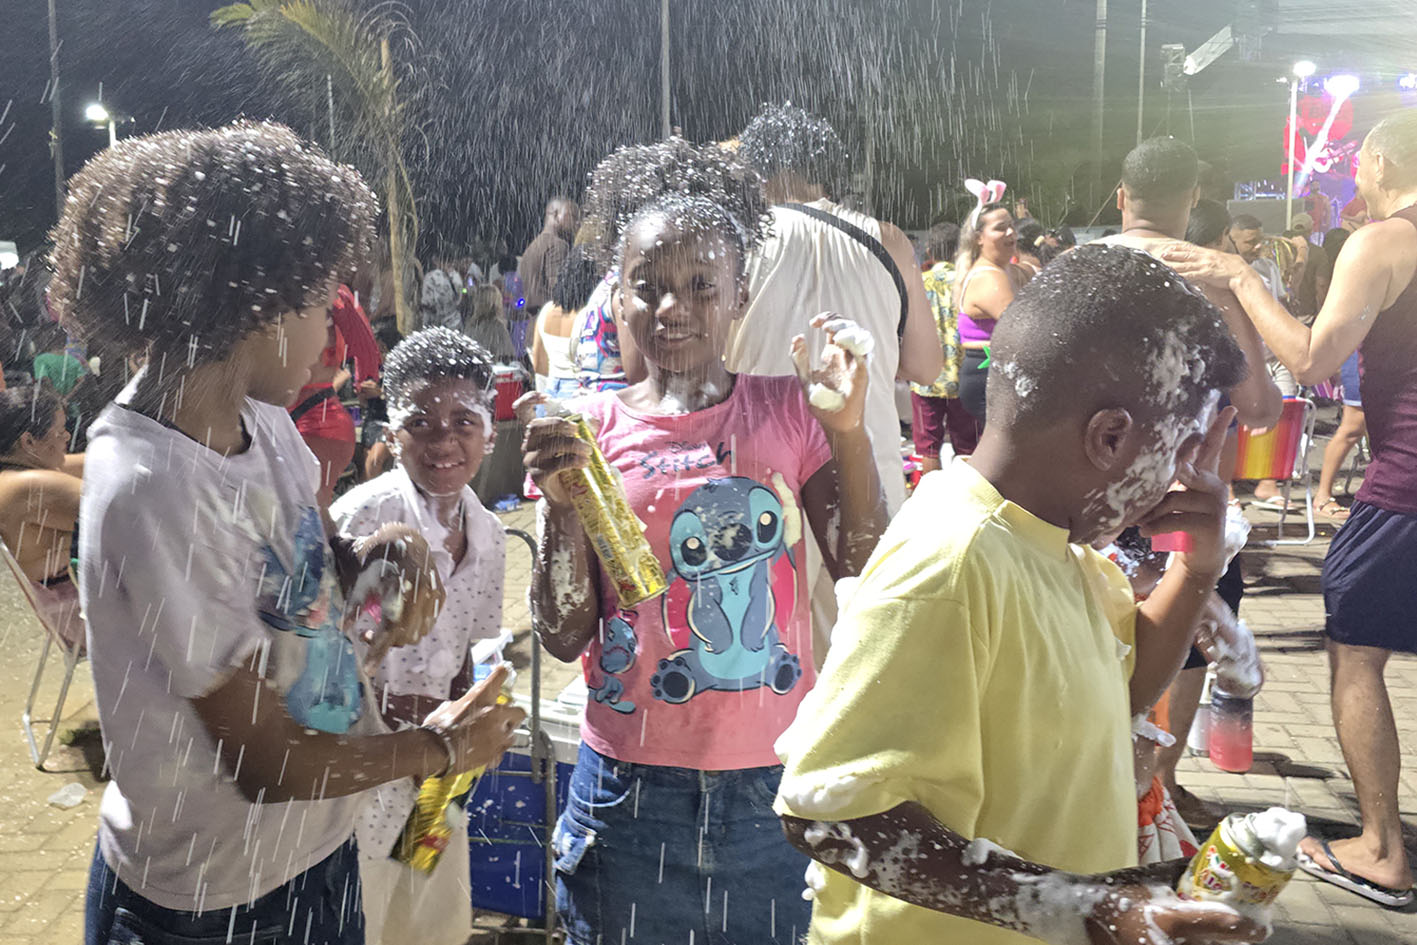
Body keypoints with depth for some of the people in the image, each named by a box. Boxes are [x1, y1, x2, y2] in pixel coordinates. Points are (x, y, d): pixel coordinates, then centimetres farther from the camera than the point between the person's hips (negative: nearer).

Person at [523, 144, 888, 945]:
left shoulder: (789, 411, 1)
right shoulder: (591, 428, -2)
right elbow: (565, 637, -2)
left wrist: (847, 430, -15)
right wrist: (561, 506, -17)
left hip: (776, 785, 1)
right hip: (635, 788, 0)